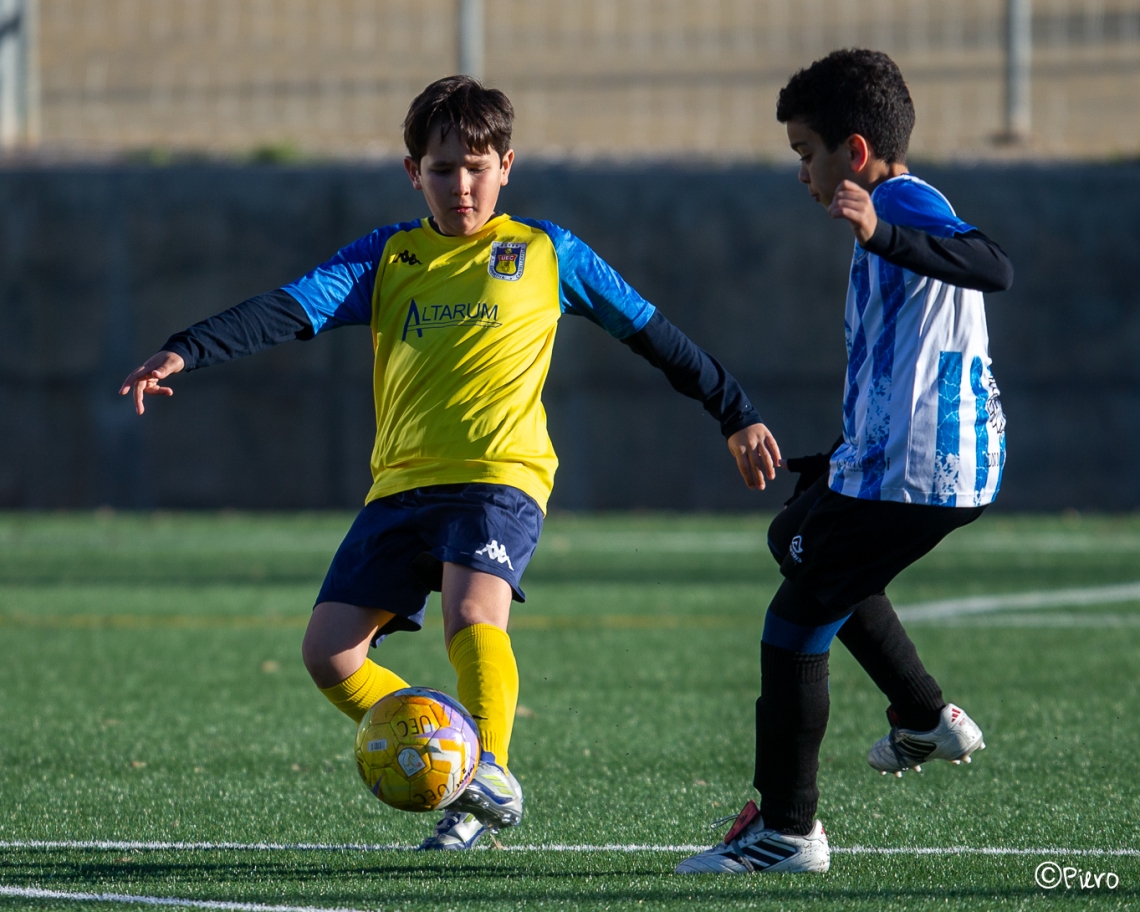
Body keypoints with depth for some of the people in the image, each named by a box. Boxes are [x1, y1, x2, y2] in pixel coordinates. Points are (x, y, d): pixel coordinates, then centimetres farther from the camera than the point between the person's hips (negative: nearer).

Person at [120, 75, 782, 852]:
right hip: (402, 483, 4)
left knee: (472, 613, -31)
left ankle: (491, 775, -22)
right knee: (329, 650, -8)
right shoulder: (387, 258, 14)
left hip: (501, 474, -4)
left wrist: (738, 415, 20)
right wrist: (185, 353, -15)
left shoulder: (546, 254, 11)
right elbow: (288, 311, 1)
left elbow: (652, 333, 18)